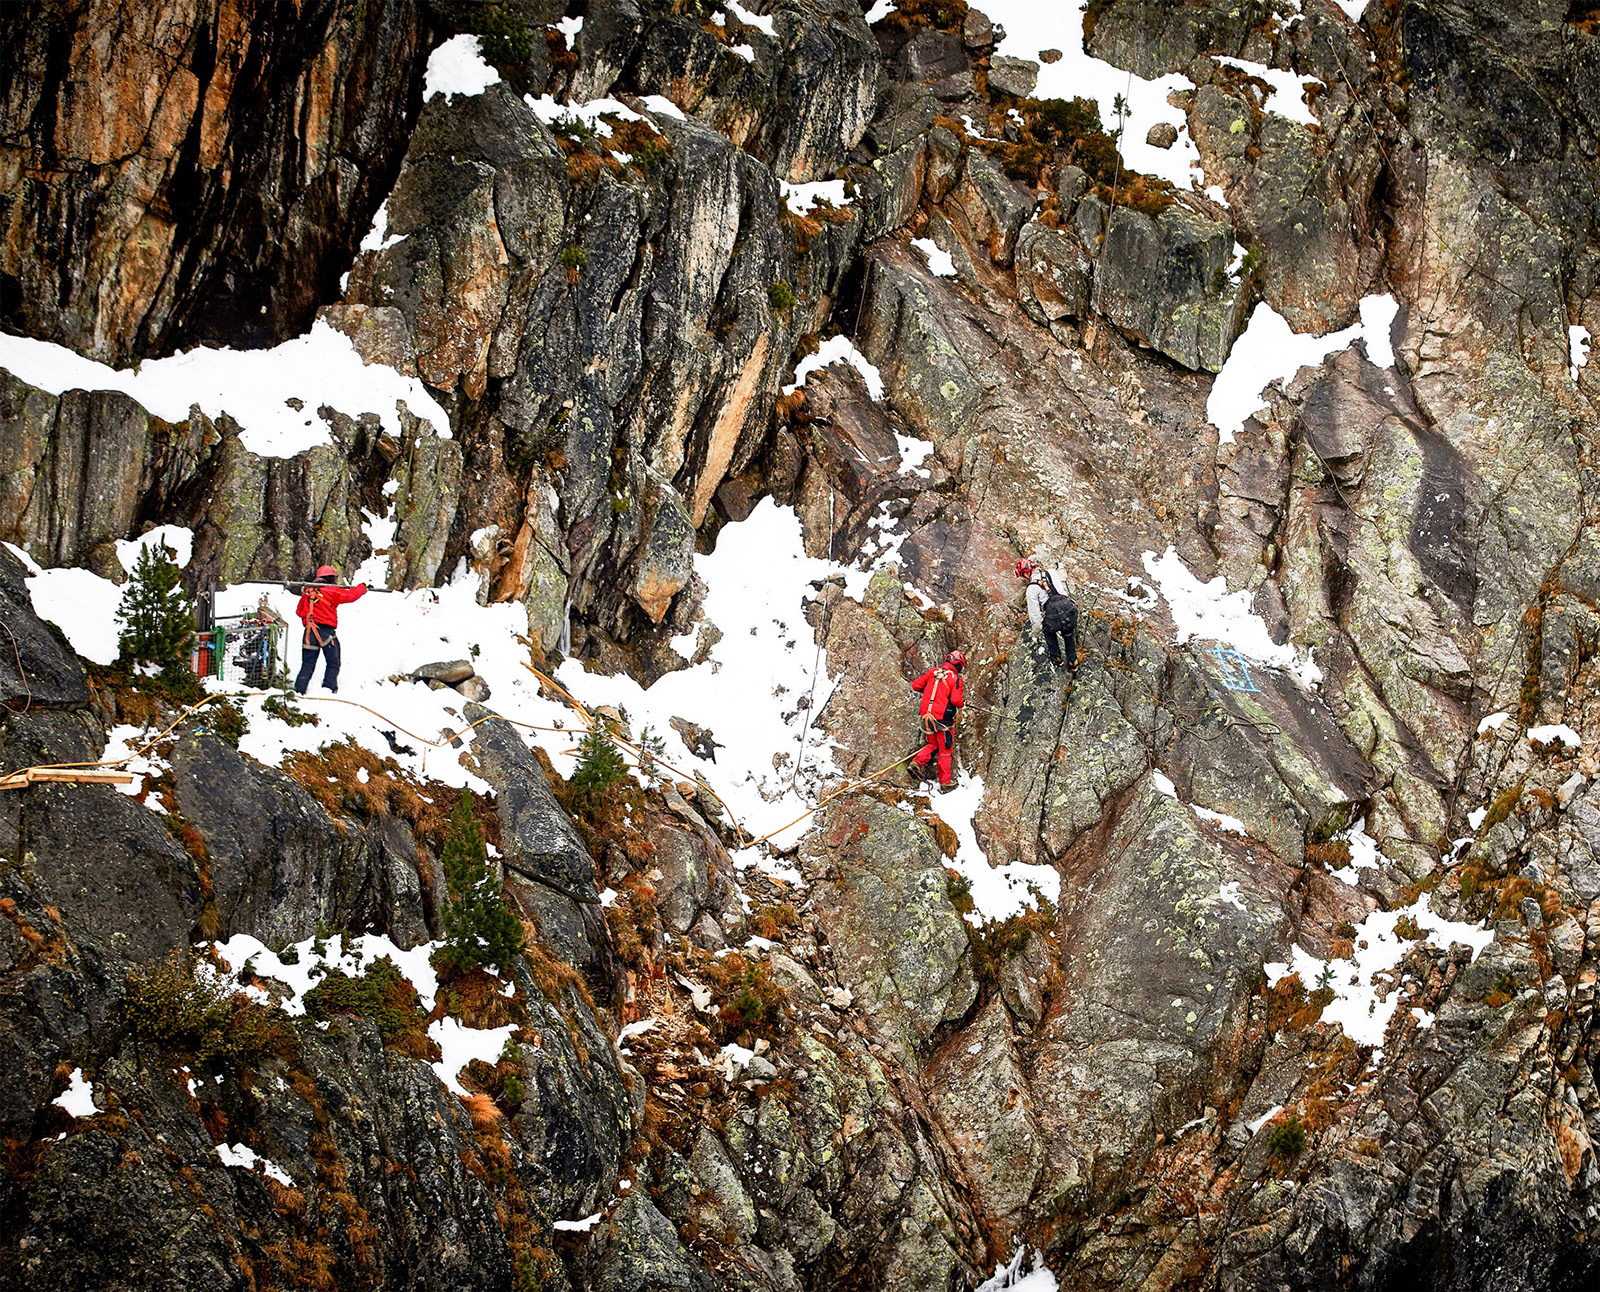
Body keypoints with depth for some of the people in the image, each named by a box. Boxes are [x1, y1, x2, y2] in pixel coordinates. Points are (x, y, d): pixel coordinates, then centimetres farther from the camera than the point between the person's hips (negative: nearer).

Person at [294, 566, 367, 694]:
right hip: (326, 630, -4)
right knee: (333, 664, 7)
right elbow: (351, 595, 3)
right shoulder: (332, 591, -4)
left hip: (309, 632, 4)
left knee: (307, 664, 9)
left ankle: (299, 690, -2)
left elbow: (299, 611, 18)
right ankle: (329, 687, -4)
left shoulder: (307, 592, 11)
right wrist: (362, 587, 20)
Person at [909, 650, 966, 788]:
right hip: (943, 718, -5)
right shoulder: (955, 678, -10)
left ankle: (917, 763, -2)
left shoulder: (932, 672, 4)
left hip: (927, 716, 5)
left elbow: (915, 685, 8)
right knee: (945, 749, 9)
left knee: (933, 745, 22)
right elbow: (956, 700, -18)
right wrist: (963, 701, 5)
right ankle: (945, 780, 16)